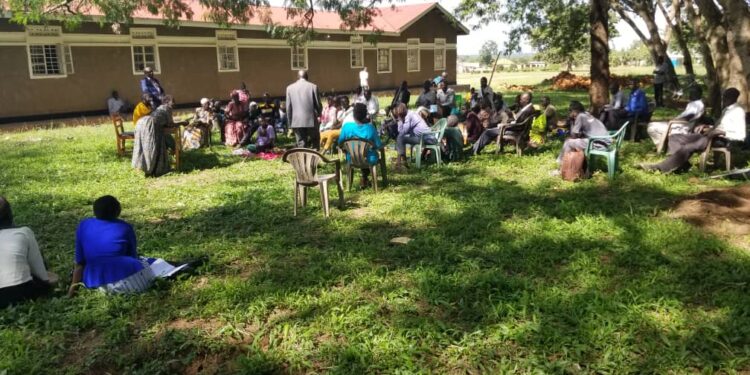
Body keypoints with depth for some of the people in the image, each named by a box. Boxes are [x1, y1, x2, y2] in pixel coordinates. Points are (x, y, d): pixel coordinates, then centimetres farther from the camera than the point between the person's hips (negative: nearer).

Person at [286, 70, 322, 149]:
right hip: (311, 121, -2)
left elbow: (288, 107, 4)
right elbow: (318, 104, 1)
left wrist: (290, 121, 12)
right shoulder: (313, 87, -2)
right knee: (315, 143, 12)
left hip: (297, 122, 2)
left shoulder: (290, 88, 3)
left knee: (301, 145, 6)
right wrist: (318, 114, 21)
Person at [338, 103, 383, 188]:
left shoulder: (346, 126, -14)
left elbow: (340, 143, -3)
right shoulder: (370, 127, -16)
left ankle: (364, 179, 46)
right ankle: (364, 179, 37)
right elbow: (378, 146, -10)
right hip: (369, 160, -2)